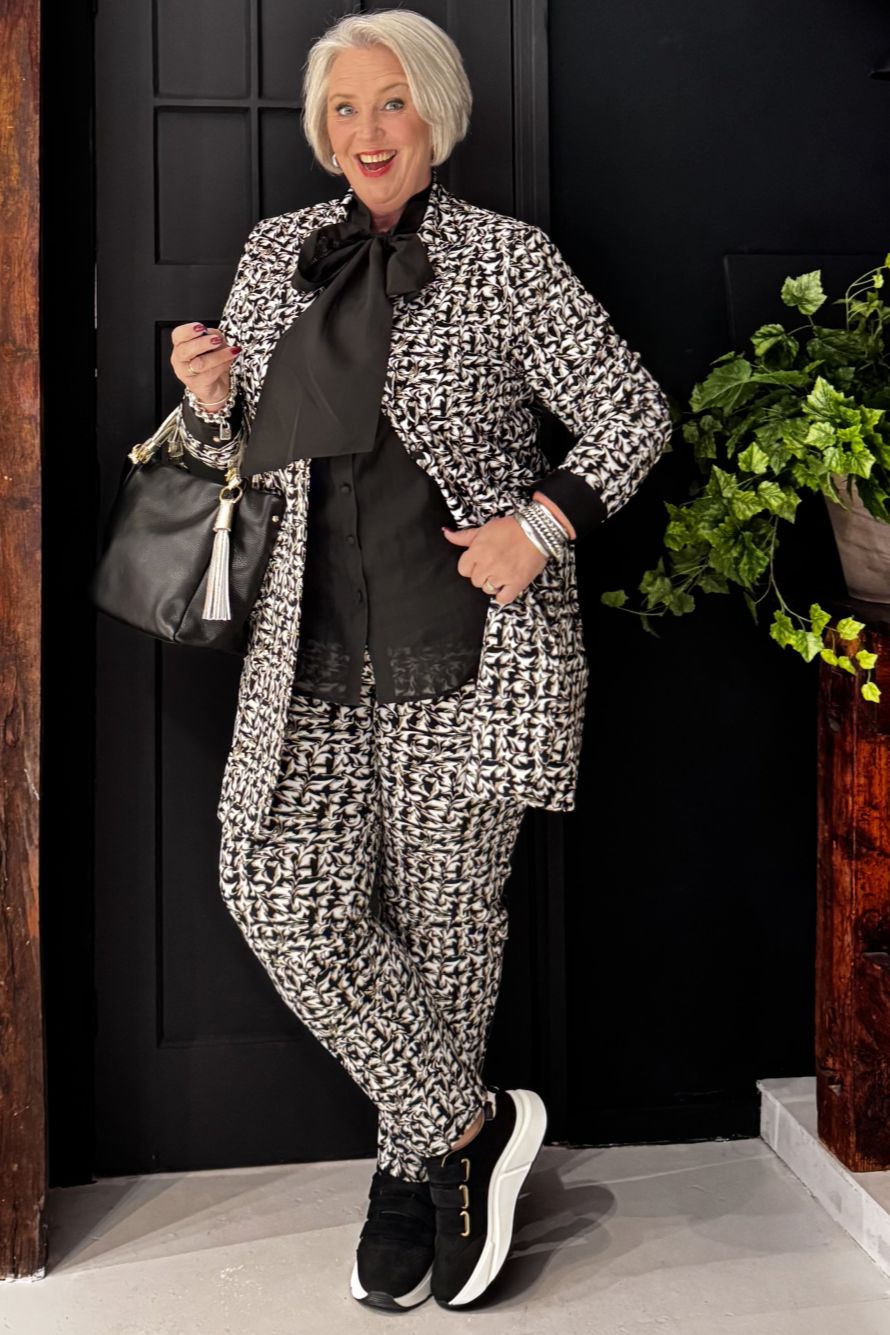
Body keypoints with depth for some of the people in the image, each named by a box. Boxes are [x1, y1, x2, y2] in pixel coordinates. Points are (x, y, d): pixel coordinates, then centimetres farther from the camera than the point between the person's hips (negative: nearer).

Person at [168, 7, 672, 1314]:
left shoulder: (505, 257, -1)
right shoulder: (277, 251, 12)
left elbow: (634, 410, 1)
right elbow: (245, 453, 19)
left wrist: (539, 524, -13)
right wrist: (209, 398, -4)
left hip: (473, 630, -4)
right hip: (320, 636, 4)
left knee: (447, 908, 4)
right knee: (280, 890, -7)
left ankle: (413, 1167, 24)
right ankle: (473, 1123, 10)